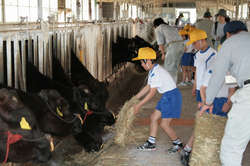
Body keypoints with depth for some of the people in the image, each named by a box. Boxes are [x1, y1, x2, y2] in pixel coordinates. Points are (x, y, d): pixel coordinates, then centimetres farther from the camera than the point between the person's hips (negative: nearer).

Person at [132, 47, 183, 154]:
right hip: (166, 96, 10)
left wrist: (139, 105, -18)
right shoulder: (152, 71, 9)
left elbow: (152, 93, -23)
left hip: (172, 97, -10)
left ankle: (178, 144, 12)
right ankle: (151, 144, 22)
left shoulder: (156, 72, -23)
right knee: (154, 118, 12)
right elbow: (148, 87, 18)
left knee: (164, 124, -8)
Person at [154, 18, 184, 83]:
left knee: (168, 66, 1)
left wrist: (163, 54, 8)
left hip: (173, 46, -7)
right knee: (174, 66, 18)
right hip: (181, 44, 7)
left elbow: (160, 42, 3)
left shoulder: (158, 29, 12)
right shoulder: (171, 27, 32)